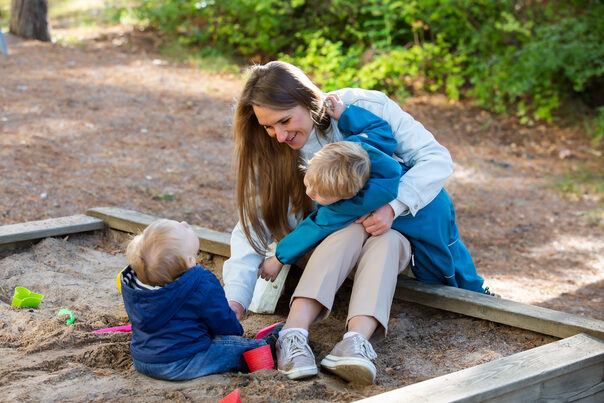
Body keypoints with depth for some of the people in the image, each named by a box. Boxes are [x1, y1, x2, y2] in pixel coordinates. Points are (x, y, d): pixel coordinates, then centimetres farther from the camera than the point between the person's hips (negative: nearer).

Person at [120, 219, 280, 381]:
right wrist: (236, 331, 14)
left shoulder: (131, 279, -6)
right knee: (237, 345, 4)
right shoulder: (203, 284, -26)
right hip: (179, 367, -8)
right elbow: (224, 324, -11)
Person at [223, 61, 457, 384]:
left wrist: (393, 206, -32)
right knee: (351, 230, -34)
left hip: (393, 229, 0)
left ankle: (356, 340, -54)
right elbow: (253, 228, -18)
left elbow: (436, 158, -18)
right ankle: (293, 334, -48)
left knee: (385, 239, -35)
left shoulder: (365, 108, -19)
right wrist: (235, 299, -33)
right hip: (328, 242, 1)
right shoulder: (267, 152, -12)